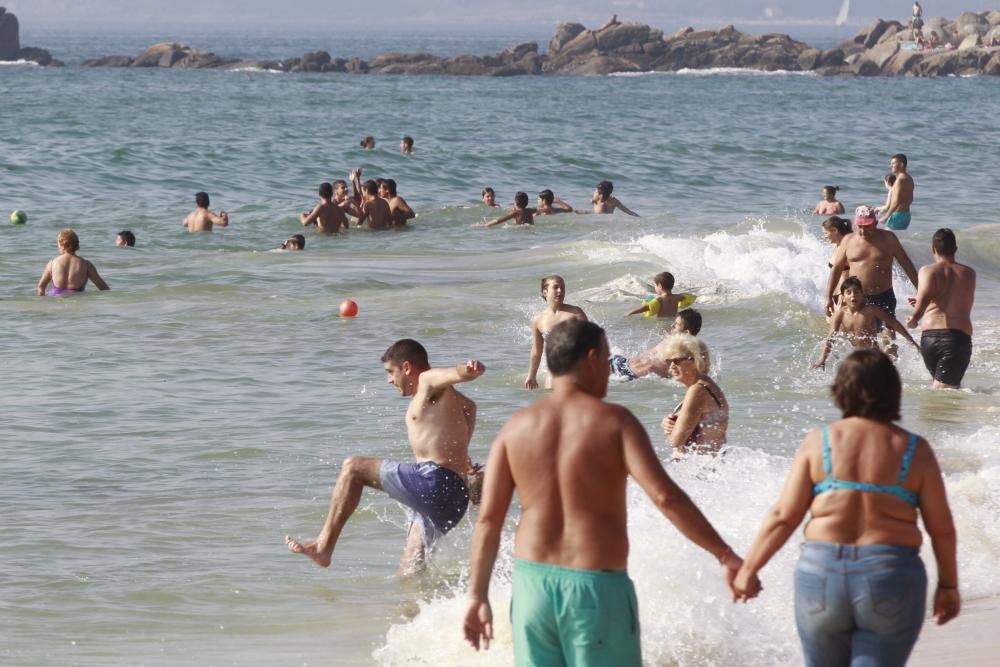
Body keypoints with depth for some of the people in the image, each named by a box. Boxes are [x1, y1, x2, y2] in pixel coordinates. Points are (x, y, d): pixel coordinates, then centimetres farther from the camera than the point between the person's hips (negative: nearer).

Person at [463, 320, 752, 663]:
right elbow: (665, 496, -17)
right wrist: (726, 557, -13)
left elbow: (488, 519, 2)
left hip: (532, 584, 4)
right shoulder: (614, 421, -7)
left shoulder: (515, 428, 4)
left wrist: (478, 596, 8)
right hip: (597, 589, -4)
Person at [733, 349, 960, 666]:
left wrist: (748, 569, 10)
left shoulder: (818, 443, 0)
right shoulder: (914, 450, 0)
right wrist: (948, 586, 16)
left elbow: (783, 517, -1)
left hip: (822, 572, 1)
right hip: (892, 577, -1)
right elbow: (941, 528, 2)